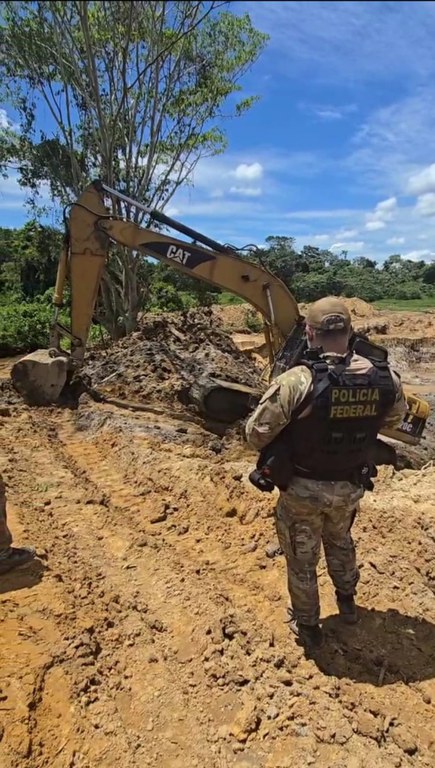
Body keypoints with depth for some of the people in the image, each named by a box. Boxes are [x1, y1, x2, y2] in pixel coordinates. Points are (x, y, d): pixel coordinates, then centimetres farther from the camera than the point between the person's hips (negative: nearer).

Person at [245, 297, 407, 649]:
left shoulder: (297, 381, -29)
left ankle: (307, 626, 40)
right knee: (341, 541, 33)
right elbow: (396, 418, 8)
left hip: (303, 488, -4)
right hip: (351, 486, 4)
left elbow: (256, 433, -21)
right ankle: (348, 601, 54)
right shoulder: (385, 379, -14)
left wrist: (278, 450, 0)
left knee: (302, 559, 20)